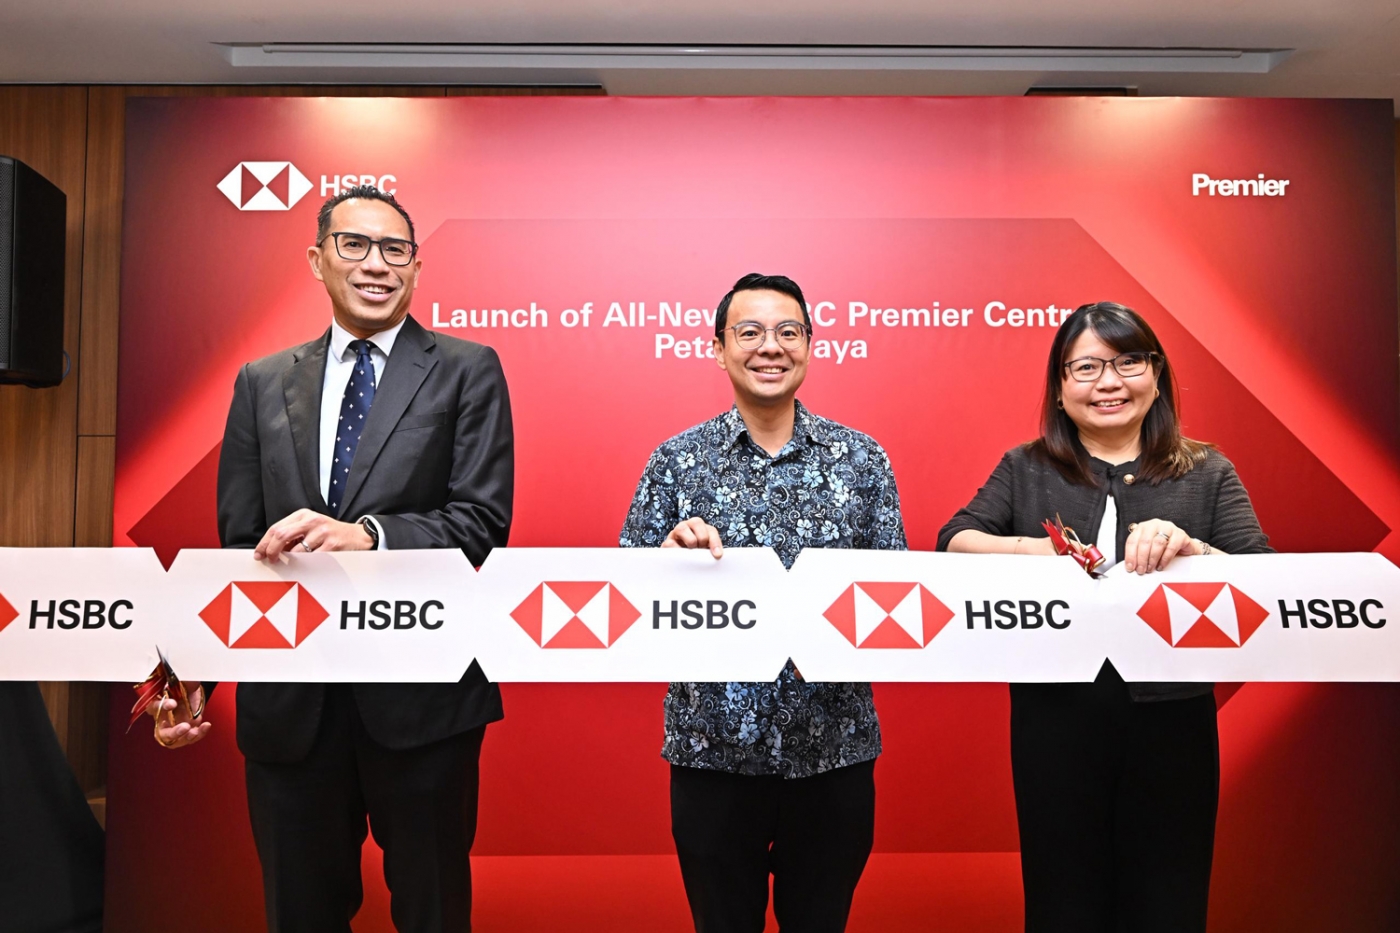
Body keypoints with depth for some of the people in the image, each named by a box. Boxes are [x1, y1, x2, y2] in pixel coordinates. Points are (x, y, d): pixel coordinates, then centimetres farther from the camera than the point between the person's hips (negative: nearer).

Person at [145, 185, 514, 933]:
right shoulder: (262, 384, 10)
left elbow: (484, 519, -10)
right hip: (287, 701, 3)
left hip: (421, 692, -3)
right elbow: (237, 546, 8)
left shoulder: (466, 371, 0)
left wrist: (368, 534, -25)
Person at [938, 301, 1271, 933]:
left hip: (1172, 719, 0)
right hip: (1055, 719, 0)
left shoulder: (1207, 474, 5)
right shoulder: (1025, 470, 5)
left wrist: (1190, 549, -25)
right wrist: (1027, 548, -23)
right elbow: (952, 541, -5)